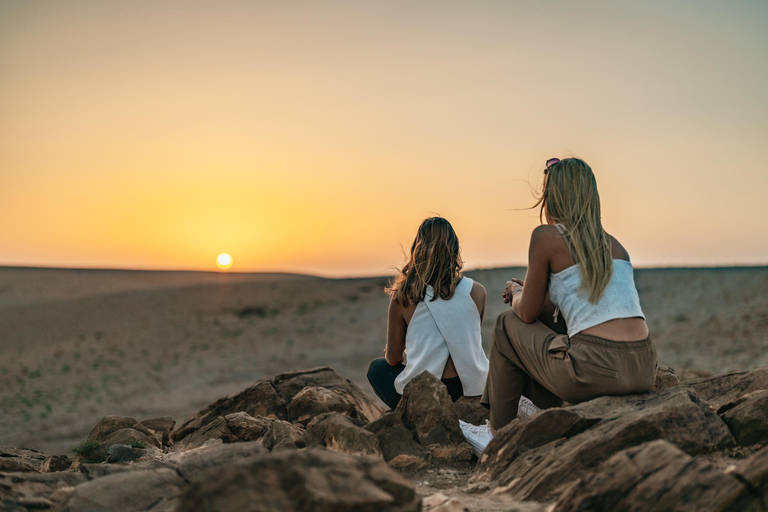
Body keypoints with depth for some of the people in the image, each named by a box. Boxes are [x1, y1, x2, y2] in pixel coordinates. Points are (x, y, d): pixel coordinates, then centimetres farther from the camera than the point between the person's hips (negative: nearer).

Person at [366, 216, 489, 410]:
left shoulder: (402, 297, -5)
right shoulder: (476, 291, -1)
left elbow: (393, 358, 5)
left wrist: (395, 355, 30)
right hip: (473, 391, 3)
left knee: (377, 368, 27)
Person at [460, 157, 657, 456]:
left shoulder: (547, 236, -1)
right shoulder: (612, 243, 19)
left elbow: (528, 313, 5)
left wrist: (517, 292, 28)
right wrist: (527, 292, 35)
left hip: (595, 371, -7)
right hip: (643, 371, 7)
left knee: (508, 325, 19)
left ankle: (498, 436, 28)